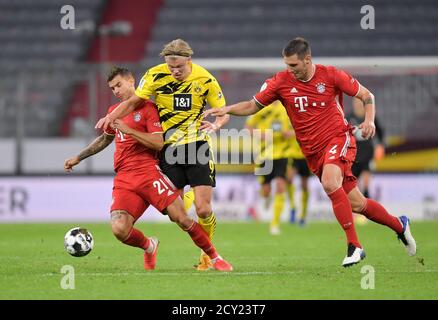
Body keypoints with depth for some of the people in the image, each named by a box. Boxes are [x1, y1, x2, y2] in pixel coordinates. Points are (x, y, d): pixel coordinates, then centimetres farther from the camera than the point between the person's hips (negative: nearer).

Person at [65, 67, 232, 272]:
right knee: (119, 229, -18)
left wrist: (128, 130, -16)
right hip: (124, 180, 5)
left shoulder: (147, 108, 0)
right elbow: (105, 139, 38)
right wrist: (78, 158, 39)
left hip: (148, 172, -5)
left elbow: (158, 143, -12)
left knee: (182, 219, -12)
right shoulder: (113, 111, 20)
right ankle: (149, 247, 13)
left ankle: (215, 258, 6)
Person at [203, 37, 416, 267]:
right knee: (356, 204, 4)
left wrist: (369, 120, -14)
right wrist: (226, 109, -11)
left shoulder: (331, 75, -8)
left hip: (338, 138, -4)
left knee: (330, 183, -33)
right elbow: (253, 106, 6)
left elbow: (366, 95, 2)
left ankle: (354, 246, -26)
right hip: (312, 152, 4)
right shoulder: (281, 82, -2)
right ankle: (399, 225, 30)